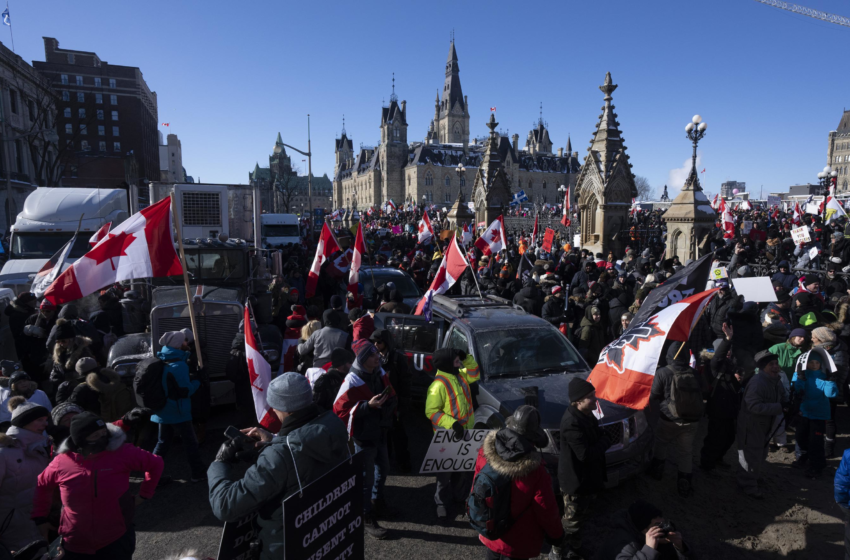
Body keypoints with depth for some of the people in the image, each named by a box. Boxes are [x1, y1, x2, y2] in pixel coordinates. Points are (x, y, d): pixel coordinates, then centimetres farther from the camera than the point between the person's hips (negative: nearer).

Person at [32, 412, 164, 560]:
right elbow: (42, 486, 12)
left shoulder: (122, 452, -16)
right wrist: (40, 517, 11)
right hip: (75, 545, 2)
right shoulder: (62, 462, -10)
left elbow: (155, 464, -4)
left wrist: (145, 494, 0)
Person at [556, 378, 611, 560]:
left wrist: (602, 438, -6)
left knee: (578, 517, 28)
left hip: (586, 476, 10)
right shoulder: (572, 423, -33)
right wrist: (605, 441, -19)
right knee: (573, 520, 11)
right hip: (576, 481, -10)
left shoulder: (585, 414, -2)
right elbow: (585, 454, -32)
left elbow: (595, 434, 14)